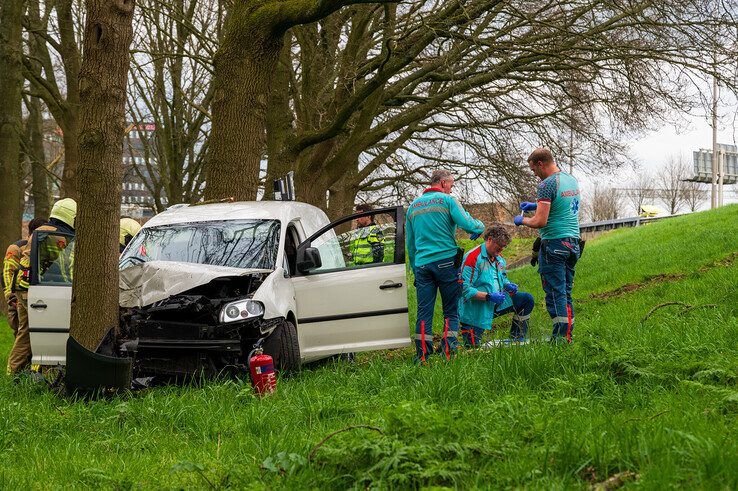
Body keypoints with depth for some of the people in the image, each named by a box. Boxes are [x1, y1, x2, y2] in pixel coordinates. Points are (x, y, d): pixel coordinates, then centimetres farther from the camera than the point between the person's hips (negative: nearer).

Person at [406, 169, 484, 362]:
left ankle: (422, 356, -4)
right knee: (451, 310, 4)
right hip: (446, 261, -4)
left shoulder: (413, 206, 16)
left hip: (422, 264, 4)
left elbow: (410, 243, 20)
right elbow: (468, 224, -11)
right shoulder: (447, 201, -1)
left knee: (424, 312, 2)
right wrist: (480, 226, 11)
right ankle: (448, 352, -6)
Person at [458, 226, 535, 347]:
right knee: (472, 345, -15)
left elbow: (503, 278, 28)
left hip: (497, 304, 8)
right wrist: (489, 296, -28)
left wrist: (508, 285, 3)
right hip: (477, 308, -8)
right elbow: (465, 289, -22)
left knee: (527, 299, -1)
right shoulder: (473, 257, -17)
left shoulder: (499, 259, 10)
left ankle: (516, 339, 6)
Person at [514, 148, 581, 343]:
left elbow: (540, 222, -18)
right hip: (573, 242, 8)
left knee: (555, 293, -5)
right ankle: (568, 336, 12)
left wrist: (522, 220, 1)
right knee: (566, 292, 12)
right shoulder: (572, 180, 13)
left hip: (554, 244, -8)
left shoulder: (547, 184, -14)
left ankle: (560, 337, -7)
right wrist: (536, 205, 28)